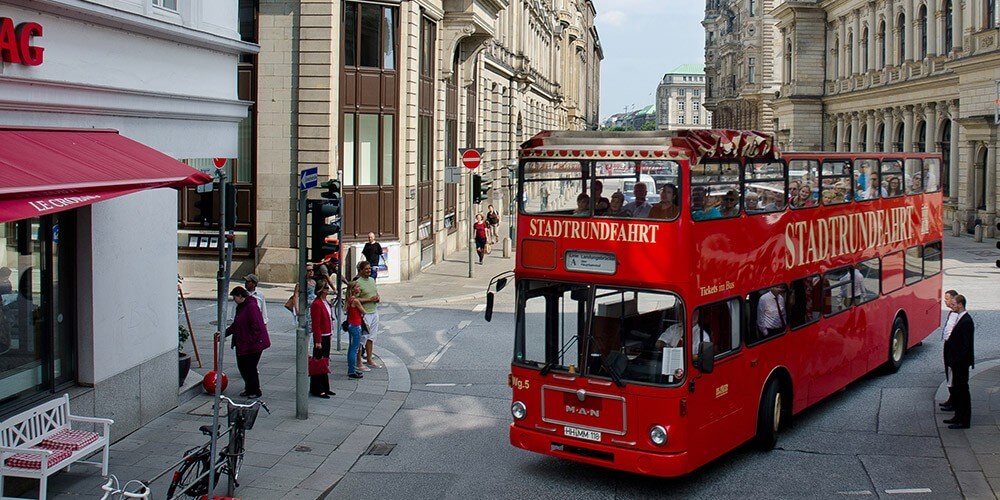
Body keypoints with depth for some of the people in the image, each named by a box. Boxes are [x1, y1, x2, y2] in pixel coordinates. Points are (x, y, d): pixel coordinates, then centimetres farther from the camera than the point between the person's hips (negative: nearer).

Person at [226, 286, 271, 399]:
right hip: (242, 345, 10)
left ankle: (255, 391, 13)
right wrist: (224, 333, 12)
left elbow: (256, 326, -23)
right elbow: (235, 325, 20)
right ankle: (249, 389, 27)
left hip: (254, 344, -10)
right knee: (242, 365, 12)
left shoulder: (251, 306, -19)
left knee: (250, 367, -2)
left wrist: (251, 342, -21)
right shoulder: (240, 307, 13)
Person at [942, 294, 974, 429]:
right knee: (956, 389, 16)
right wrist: (952, 361, 14)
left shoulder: (966, 321, -19)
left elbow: (966, 345, -21)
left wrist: (956, 361, -20)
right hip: (957, 363, 10)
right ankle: (959, 416, 27)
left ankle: (964, 421, 5)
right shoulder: (959, 318, 11)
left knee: (962, 390, -2)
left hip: (961, 362, -10)